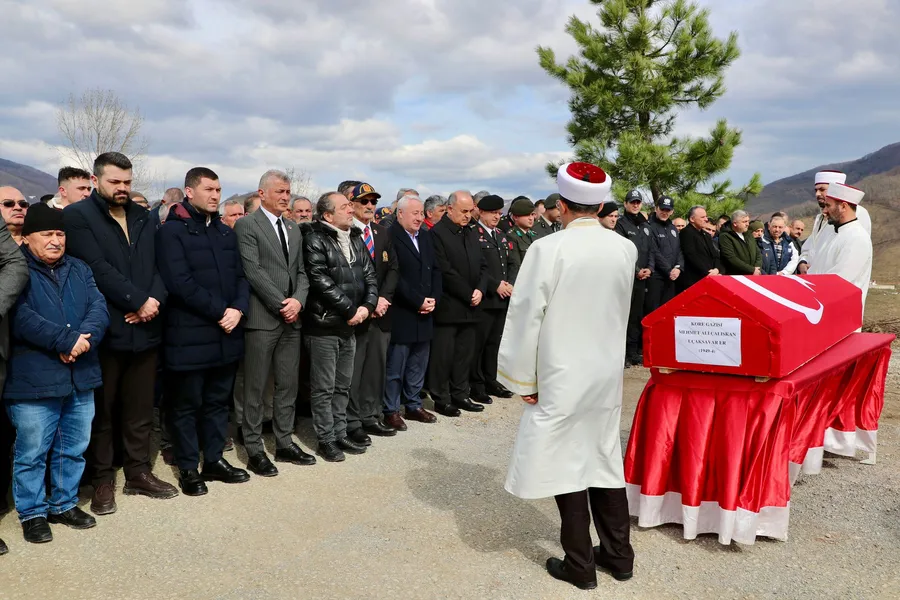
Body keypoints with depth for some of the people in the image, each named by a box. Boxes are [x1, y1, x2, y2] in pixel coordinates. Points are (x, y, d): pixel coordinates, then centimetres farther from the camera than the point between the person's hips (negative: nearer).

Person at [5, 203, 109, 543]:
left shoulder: (79, 269, 14)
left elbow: (99, 308, 2)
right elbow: (21, 317, -18)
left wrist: (84, 339, -17)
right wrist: (67, 341, -22)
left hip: (81, 377, 6)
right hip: (33, 380, -5)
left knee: (74, 448, 15)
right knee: (31, 452, 4)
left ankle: (64, 504, 31)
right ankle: (32, 513, 21)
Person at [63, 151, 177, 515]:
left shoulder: (144, 218, 14)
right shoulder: (77, 216, -4)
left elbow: (159, 266, 7)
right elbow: (97, 268, -15)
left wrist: (154, 300, -11)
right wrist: (139, 301, -15)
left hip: (144, 329, 5)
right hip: (104, 331, -5)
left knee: (140, 409, 12)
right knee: (101, 410, 7)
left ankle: (138, 472, 24)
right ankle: (102, 480, 19)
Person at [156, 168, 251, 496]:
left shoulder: (226, 232, 15)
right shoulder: (172, 231, -7)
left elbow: (240, 276, 11)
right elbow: (180, 283, -17)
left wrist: (238, 309, -8)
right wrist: (219, 312, -16)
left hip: (226, 333, 6)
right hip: (190, 335, -6)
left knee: (218, 401, 14)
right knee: (187, 404, 5)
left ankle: (214, 459, 26)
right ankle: (188, 468, 17)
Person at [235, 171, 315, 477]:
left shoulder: (294, 229, 17)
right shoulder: (246, 225, -4)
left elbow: (301, 272, 15)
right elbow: (253, 271, -12)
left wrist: (298, 300, -5)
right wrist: (282, 305, -14)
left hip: (291, 318, 6)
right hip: (262, 318, -6)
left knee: (288, 385, 11)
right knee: (255, 388, 1)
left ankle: (285, 443, 21)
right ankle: (254, 450, 11)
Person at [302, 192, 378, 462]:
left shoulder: (356, 238, 11)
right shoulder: (315, 239, -10)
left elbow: (369, 275, 9)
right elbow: (322, 282, -18)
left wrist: (367, 306, -8)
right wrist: (350, 310, -15)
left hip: (349, 324, 7)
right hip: (323, 324, -7)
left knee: (343, 386, 15)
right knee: (324, 388, 3)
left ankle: (340, 434, 26)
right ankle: (326, 439, 13)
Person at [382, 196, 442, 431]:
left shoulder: (426, 237, 14)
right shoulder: (389, 237, -11)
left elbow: (435, 270, 14)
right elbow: (393, 276, -17)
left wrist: (433, 299, -1)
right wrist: (418, 302, -15)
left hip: (424, 314, 7)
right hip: (400, 314, -7)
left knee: (418, 365, 14)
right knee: (395, 366, 1)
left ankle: (414, 405, 27)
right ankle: (391, 410, 13)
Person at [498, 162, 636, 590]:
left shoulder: (548, 249, -17)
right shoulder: (626, 249, -2)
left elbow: (527, 317, -13)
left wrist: (523, 379, -5)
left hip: (561, 377, -5)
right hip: (608, 373, 5)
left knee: (566, 463, 6)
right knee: (605, 458, 17)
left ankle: (579, 565, 16)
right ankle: (618, 554, 27)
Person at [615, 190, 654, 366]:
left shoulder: (645, 226, 19)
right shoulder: (621, 224, -2)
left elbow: (651, 250, 17)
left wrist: (649, 268, -1)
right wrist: (636, 271, -14)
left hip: (643, 278, 6)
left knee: (637, 315, 9)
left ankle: (633, 351, 16)